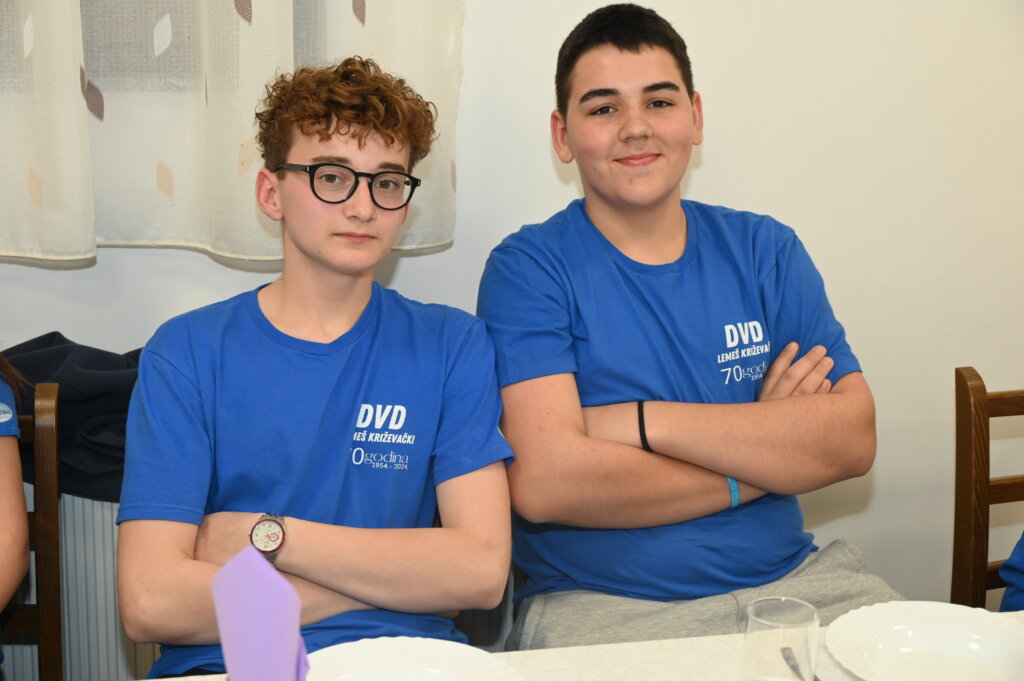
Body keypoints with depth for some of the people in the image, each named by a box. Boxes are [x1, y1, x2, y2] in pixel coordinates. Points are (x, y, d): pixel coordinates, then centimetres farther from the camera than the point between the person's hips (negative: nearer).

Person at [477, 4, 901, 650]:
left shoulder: (766, 251, 8)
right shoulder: (529, 269, -4)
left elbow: (853, 438, -4)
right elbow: (543, 482, -18)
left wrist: (640, 421, -14)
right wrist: (764, 447, -9)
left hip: (790, 581, 4)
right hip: (599, 605, -3)